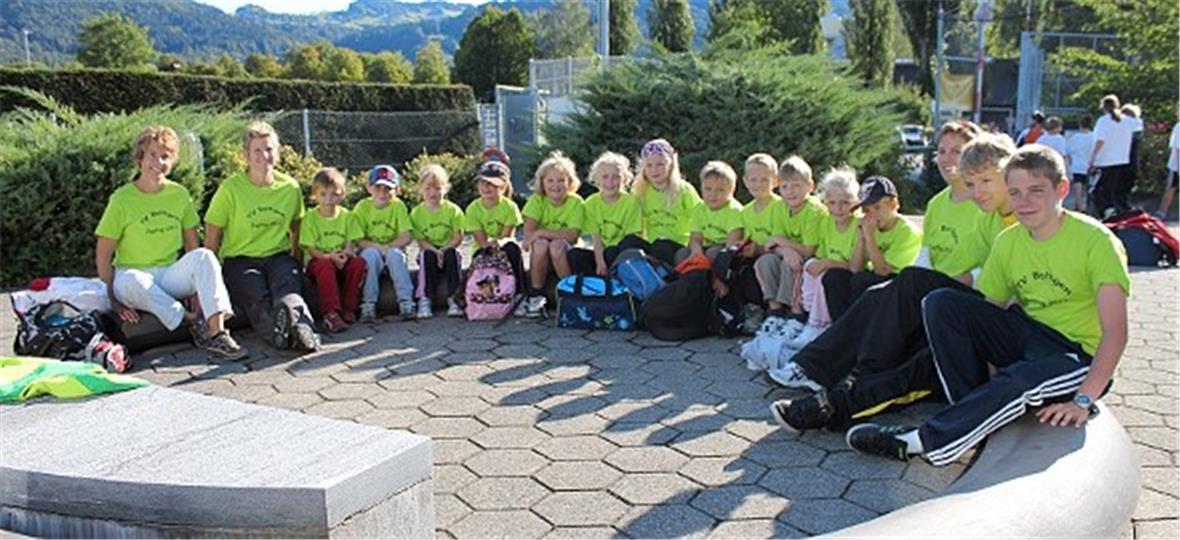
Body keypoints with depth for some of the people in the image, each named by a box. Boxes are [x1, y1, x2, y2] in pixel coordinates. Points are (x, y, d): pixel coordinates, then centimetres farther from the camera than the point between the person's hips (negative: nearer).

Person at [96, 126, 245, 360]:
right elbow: (102, 255, -4)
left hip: (171, 276, 3)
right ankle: (191, 322, -24)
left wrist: (197, 289, -1)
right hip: (134, 274, -3)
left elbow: (192, 246, 8)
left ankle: (217, 332, -36)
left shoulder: (179, 194, 5)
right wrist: (114, 298, -11)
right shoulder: (122, 199, -6)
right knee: (133, 281, -39)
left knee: (204, 255, -27)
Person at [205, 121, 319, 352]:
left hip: (279, 256, 2)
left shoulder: (290, 187, 7)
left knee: (287, 287, -33)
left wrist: (297, 262, 15)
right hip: (239, 259, -2)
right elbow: (212, 238, 2)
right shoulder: (230, 188, -2)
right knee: (257, 296, -34)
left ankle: (299, 324, -62)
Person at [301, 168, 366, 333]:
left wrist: (345, 254, -24)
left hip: (343, 263, 3)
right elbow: (311, 250, -6)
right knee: (325, 265, -37)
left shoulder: (347, 216, 6)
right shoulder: (310, 218, -2)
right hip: (319, 261, -2)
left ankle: (348, 309, -19)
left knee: (359, 262, -29)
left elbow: (351, 245, 1)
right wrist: (331, 256, -26)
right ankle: (331, 313, -42)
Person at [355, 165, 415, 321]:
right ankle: (368, 304, -27)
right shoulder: (363, 207, -5)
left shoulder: (398, 206, -5)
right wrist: (377, 247, -24)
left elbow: (407, 237, -12)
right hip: (370, 251, 0)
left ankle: (406, 302, -30)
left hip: (393, 250, 0)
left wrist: (387, 247, -24)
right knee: (371, 253, -32)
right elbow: (358, 240, -9)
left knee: (395, 254, -32)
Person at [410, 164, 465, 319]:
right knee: (427, 256, -32)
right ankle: (424, 300, -30)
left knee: (452, 254, -32)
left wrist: (444, 250, -21)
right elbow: (420, 240, -4)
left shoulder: (453, 210, -1)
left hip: (448, 250, 0)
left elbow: (458, 237, -5)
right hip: (429, 251, 0)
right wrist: (435, 251, -22)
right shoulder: (416, 213, 0)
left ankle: (452, 299, -27)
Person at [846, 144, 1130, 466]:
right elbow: (988, 312, 5)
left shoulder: (1095, 240, -13)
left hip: (1077, 356, -6)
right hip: (1025, 337, 6)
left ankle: (920, 441, -34)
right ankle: (978, 415, -18)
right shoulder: (1008, 242, 3)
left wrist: (1083, 400, -29)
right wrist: (986, 367, -12)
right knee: (941, 303, -14)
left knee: (1018, 381, -39)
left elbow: (1115, 333, -19)